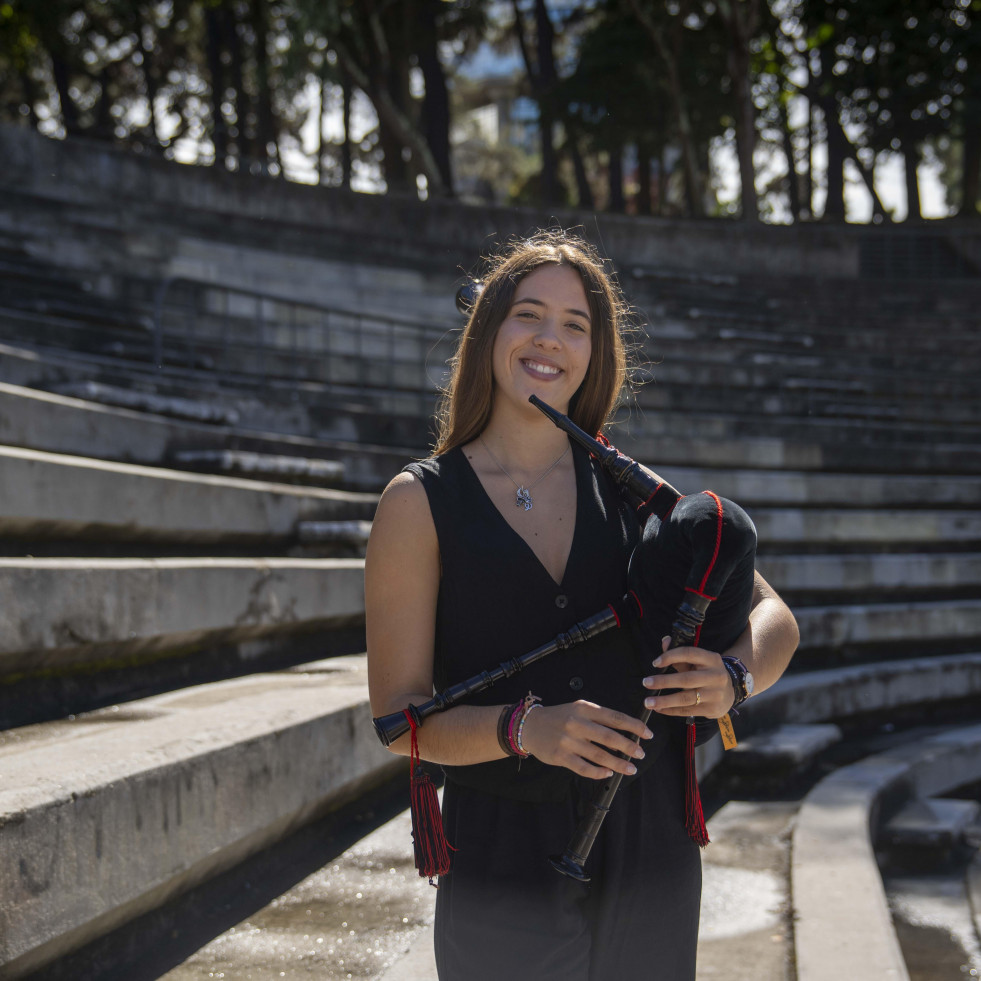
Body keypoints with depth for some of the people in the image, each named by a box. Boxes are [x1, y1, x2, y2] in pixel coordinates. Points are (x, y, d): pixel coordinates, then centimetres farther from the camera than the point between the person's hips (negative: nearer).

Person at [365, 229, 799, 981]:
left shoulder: (630, 491, 5)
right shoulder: (419, 503, -2)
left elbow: (772, 618, 8)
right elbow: (397, 715, -6)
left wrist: (730, 678, -15)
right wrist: (524, 728, -24)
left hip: (650, 864, 3)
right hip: (503, 870, -2)